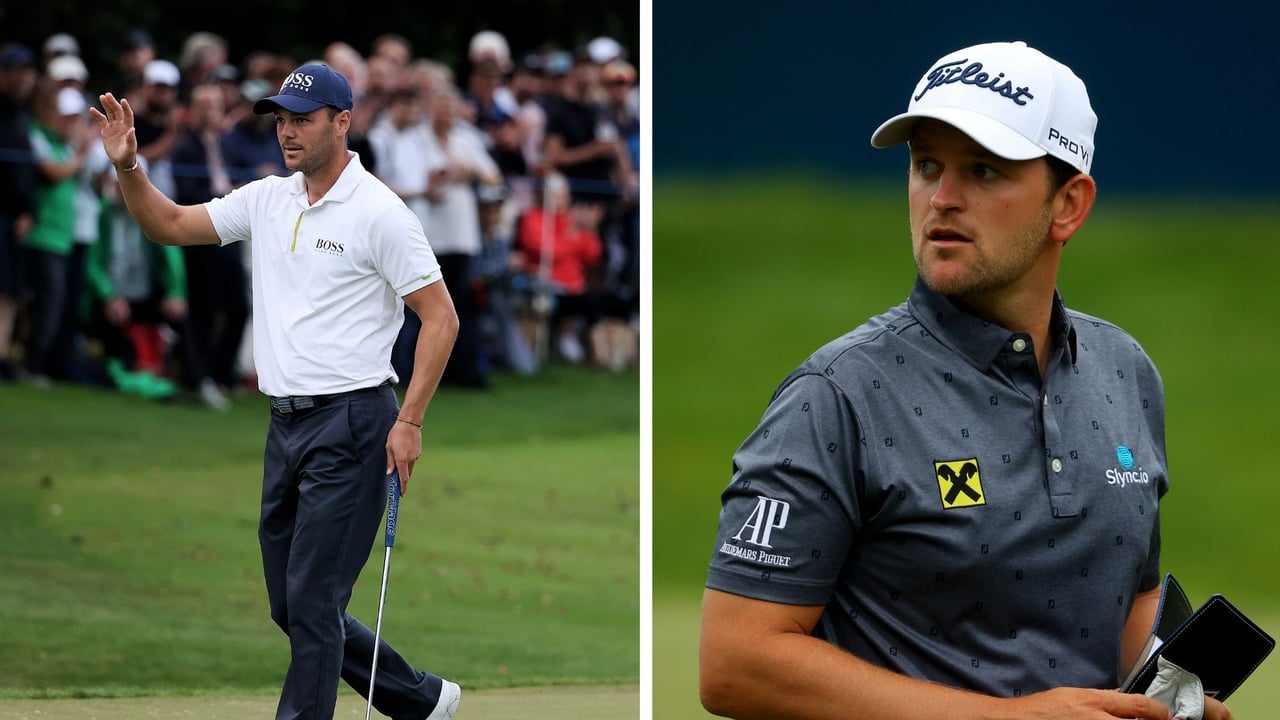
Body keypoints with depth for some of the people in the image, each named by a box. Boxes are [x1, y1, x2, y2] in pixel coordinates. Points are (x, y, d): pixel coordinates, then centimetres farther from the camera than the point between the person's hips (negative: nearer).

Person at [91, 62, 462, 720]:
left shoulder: (378, 212, -10)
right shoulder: (266, 201, 10)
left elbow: (440, 317, -11)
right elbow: (169, 225, 15)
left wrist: (409, 422, -16)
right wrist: (128, 168, -4)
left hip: (350, 425, -8)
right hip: (286, 422, 8)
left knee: (311, 603, -8)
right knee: (291, 607, 12)